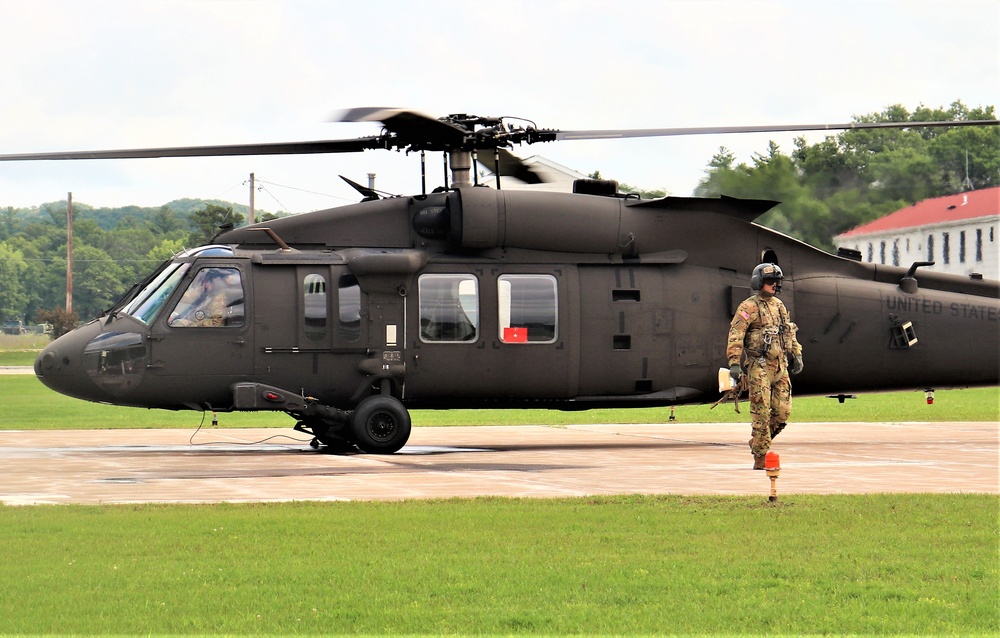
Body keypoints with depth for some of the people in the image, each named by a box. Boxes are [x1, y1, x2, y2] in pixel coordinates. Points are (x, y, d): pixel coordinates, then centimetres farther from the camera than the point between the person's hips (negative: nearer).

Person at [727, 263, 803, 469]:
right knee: (762, 413, -6)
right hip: (758, 366, -7)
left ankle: (757, 442, 23)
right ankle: (760, 458, -1)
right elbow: (735, 335, -13)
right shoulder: (749, 307, -5)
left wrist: (796, 354, 21)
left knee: (783, 411, 3)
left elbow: (789, 331, 27)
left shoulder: (779, 306, 17)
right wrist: (734, 362, -22)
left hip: (780, 366, 7)